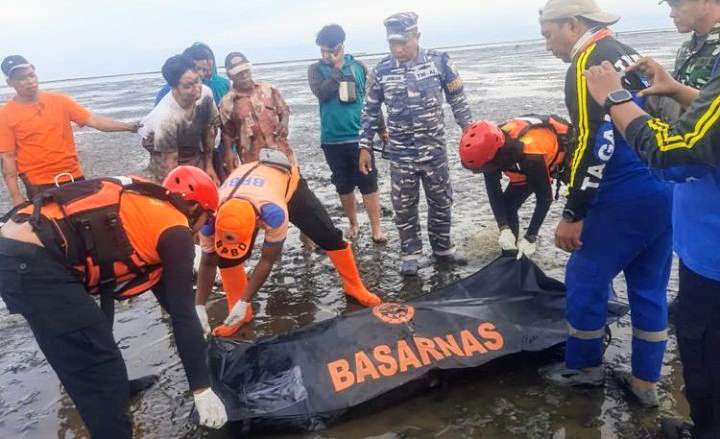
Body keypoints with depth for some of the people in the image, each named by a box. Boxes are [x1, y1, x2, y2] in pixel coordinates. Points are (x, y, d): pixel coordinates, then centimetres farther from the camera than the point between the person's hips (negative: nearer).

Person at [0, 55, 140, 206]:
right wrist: (16, 195, -9)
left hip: (74, 177, 3)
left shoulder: (59, 100, 4)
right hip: (39, 185, -3)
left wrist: (129, 127, -11)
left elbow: (93, 120, 0)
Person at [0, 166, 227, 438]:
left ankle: (113, 388, 52)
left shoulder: (145, 209, 23)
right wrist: (202, 389, 3)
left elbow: (157, 278, 35)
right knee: (103, 376, 0)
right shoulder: (175, 232, -1)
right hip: (37, 264, -10)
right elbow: (183, 313, -3)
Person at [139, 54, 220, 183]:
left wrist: (209, 165, -1)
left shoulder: (206, 93, -25)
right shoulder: (166, 117, -37)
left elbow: (210, 129, -7)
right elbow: (170, 162, -27)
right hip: (163, 148, -4)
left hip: (191, 142, 4)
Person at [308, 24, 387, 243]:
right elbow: (322, 93, -17)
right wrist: (337, 68, -15)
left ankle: (376, 229, 6)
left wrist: (381, 128, 12)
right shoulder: (316, 70, 2)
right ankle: (353, 224, 27)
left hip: (360, 137, -1)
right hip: (332, 140, 1)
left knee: (368, 183, -2)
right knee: (344, 186, 11)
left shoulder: (358, 67, 3)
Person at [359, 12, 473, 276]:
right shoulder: (381, 71, -5)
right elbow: (370, 112, 4)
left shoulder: (439, 61, -6)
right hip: (400, 153, 0)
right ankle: (410, 255, 21)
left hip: (434, 149, 0)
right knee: (404, 207, 6)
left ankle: (443, 249, 28)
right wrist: (365, 147, 3)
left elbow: (457, 99, 4)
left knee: (441, 202, 11)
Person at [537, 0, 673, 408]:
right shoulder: (630, 55, 17)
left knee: (586, 279, 7)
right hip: (669, 190, 9)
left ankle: (584, 366, 23)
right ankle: (646, 381, 25)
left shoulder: (588, 63, -11)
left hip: (627, 196, -9)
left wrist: (573, 215, -16)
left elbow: (596, 145, -20)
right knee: (650, 285, 15)